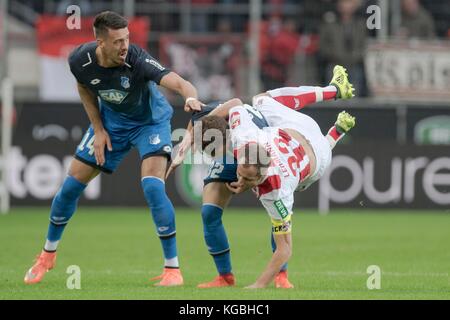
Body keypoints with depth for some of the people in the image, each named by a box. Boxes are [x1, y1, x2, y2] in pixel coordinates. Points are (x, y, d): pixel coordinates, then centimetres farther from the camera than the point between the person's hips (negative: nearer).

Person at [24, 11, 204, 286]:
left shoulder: (137, 60, -36)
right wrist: (98, 129, -4)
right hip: (110, 122, 4)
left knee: (153, 187, -24)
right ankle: (48, 254, 29)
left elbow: (178, 82, -50)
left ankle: (172, 268, -14)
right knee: (71, 186, 5)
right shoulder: (81, 60, -23)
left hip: (150, 121, -4)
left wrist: (191, 98, -72)